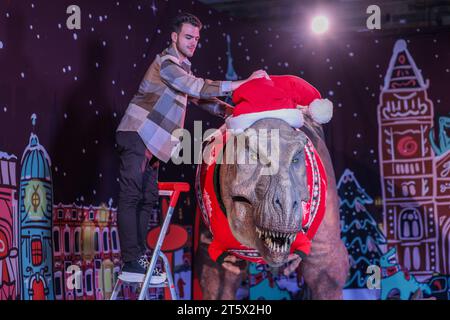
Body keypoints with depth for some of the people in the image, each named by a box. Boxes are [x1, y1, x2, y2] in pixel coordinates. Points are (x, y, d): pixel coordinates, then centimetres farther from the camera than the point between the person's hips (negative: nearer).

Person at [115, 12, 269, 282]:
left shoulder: (183, 69, 21)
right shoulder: (166, 63, -11)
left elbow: (199, 98, 22)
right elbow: (199, 88, -21)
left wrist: (234, 112, 7)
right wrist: (243, 83, -23)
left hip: (151, 141, 10)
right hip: (137, 135, -10)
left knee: (147, 198, 6)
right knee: (131, 197, -12)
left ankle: (139, 258, 7)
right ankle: (131, 262, -16)